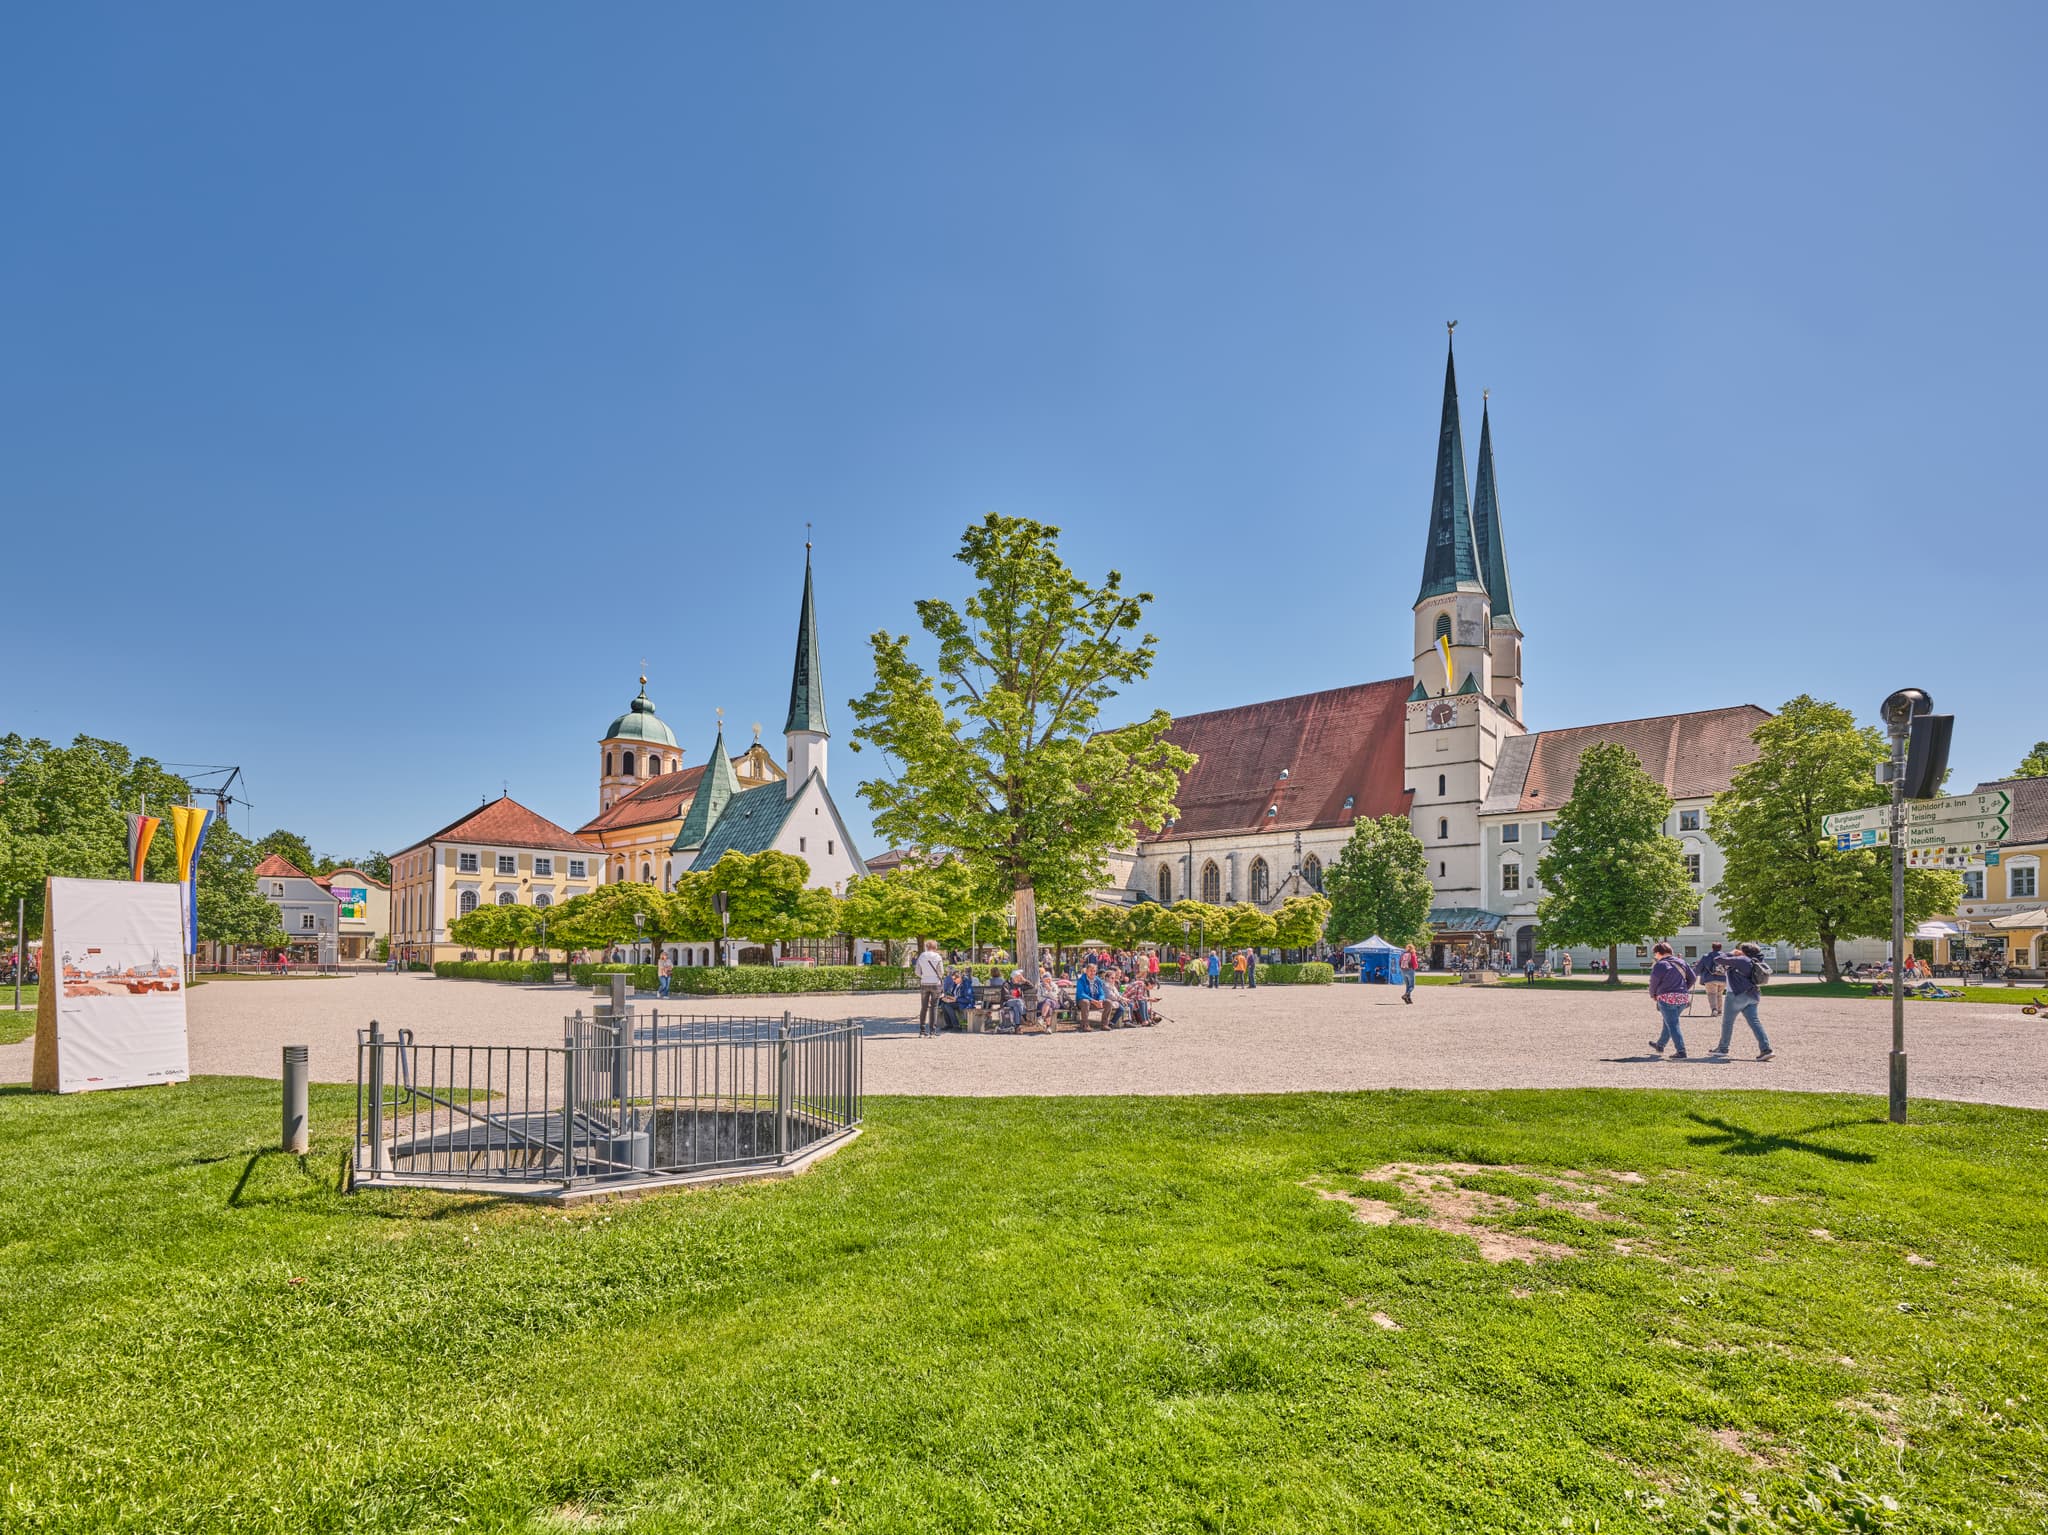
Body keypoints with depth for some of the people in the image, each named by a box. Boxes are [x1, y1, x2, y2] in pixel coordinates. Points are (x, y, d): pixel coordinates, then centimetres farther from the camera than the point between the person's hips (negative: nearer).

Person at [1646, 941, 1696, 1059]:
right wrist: (1684, 989, 21)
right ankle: (1659, 1045, 36)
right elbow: (1693, 978, 13)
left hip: (1667, 998, -7)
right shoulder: (1681, 962, 11)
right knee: (1668, 1022, 21)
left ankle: (1681, 1052, -10)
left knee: (1672, 1025, -3)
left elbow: (1654, 982, -9)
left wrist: (1653, 995, 8)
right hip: (1683, 998, 7)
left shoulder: (1660, 965, -9)